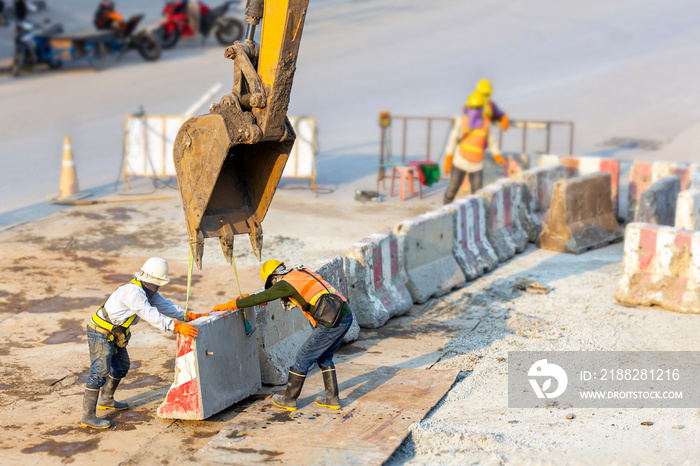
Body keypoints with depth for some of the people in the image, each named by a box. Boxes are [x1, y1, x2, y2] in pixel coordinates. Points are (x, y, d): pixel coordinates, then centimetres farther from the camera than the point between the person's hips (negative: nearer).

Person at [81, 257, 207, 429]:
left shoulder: (148, 291, 5)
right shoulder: (133, 291, -28)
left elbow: (165, 305, 8)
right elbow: (151, 316, -35)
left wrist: (191, 316, -2)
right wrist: (177, 327, -40)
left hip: (113, 334, 10)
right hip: (101, 333, -10)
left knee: (122, 366, 22)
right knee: (100, 371, -14)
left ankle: (106, 400, 42)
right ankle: (88, 416, -14)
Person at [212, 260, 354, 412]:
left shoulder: (286, 283, -3)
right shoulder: (303, 273, 22)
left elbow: (259, 298, -3)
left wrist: (228, 305, 4)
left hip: (332, 322, -8)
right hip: (347, 316, 8)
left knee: (304, 357, 7)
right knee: (324, 358, 25)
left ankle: (289, 400, 19)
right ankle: (332, 399, 25)